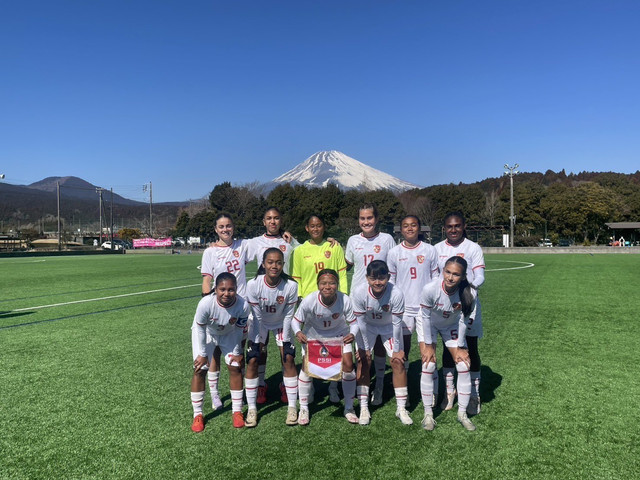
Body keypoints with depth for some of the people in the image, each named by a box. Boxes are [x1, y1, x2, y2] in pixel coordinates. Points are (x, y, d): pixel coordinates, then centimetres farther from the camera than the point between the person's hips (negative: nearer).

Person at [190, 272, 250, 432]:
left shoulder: (243, 306, -35)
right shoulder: (206, 303, -40)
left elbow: (240, 329, -15)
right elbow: (200, 329, -22)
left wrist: (238, 352, -6)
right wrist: (202, 354, -14)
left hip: (229, 334, 2)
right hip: (205, 333, -1)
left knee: (235, 368, -2)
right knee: (199, 369, -6)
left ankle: (237, 411, 14)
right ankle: (197, 414, 9)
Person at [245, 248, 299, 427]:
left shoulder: (290, 286, -28)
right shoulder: (253, 285, -29)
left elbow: (288, 315, -15)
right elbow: (257, 316, -19)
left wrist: (284, 340, -13)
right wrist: (257, 341, -16)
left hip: (281, 324, 0)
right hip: (260, 324, 0)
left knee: (288, 359, -9)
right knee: (252, 360, -8)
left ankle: (292, 407, 6)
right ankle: (252, 408, 7)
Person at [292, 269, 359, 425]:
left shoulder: (345, 301, -31)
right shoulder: (309, 301, -33)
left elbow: (354, 322, -18)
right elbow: (296, 321, -19)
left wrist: (352, 334, -40)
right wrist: (298, 332, -41)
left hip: (339, 334, 1)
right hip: (313, 333, 0)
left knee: (348, 365, -9)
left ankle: (349, 408, 13)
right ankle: (303, 409, 12)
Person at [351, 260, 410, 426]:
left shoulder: (396, 294, -33)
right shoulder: (359, 293, -32)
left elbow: (396, 323, -22)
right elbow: (361, 322, -20)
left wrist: (397, 349, -14)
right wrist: (365, 347, -13)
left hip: (389, 327, 0)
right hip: (367, 327, 0)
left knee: (398, 362, -6)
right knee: (364, 361, -7)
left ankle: (401, 408, 8)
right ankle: (364, 408, 4)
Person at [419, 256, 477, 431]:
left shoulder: (469, 294, -30)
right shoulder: (430, 289, -37)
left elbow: (463, 320, -15)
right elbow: (425, 317, -21)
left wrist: (459, 347, -8)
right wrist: (429, 345, -13)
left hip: (452, 327, 2)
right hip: (430, 325, -2)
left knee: (464, 366, -3)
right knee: (428, 366, -9)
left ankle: (462, 413, 16)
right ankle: (428, 413, 8)